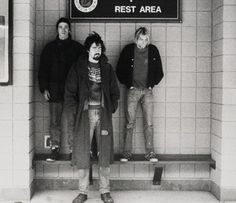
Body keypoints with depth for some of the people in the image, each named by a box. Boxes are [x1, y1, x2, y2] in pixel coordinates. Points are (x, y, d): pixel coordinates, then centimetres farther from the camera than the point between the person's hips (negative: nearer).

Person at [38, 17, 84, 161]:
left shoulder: (77, 48, 6)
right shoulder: (50, 48, 10)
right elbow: (43, 69, 11)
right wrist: (44, 88, 2)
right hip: (54, 91, 2)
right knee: (55, 122, 4)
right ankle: (55, 149, 12)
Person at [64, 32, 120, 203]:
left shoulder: (107, 68, 11)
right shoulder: (78, 68, 4)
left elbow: (115, 92, 14)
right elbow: (70, 93, 1)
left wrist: (111, 109, 3)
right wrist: (73, 115, -7)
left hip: (103, 114, 2)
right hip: (84, 113, -2)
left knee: (105, 153, 3)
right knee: (82, 154, 0)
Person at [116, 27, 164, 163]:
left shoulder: (153, 51, 4)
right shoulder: (128, 50, 0)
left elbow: (159, 72, 13)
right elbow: (120, 70, 5)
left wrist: (152, 85, 5)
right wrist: (129, 85, 0)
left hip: (147, 91, 1)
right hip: (133, 90, -1)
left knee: (149, 124, -2)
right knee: (130, 123, -2)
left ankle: (150, 152, 3)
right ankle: (127, 153, 3)